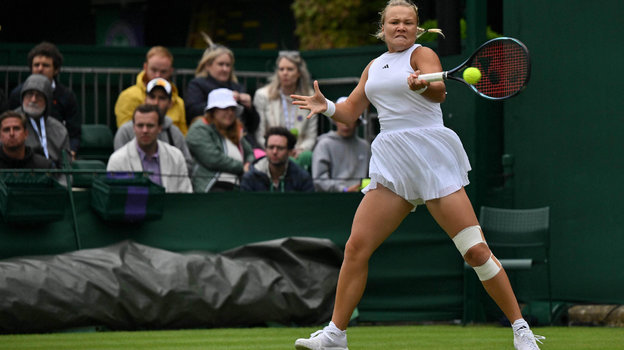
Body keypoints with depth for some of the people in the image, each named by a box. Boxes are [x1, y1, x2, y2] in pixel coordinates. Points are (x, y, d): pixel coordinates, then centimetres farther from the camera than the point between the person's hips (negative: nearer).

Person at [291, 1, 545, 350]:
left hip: (431, 157, -5)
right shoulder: (374, 67, 19)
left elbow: (439, 92, -20)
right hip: (391, 163, 5)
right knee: (356, 246, -5)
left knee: (475, 250, -10)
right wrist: (326, 106, 3)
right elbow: (351, 111, 25)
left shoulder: (422, 54, 0)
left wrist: (421, 85, -43)